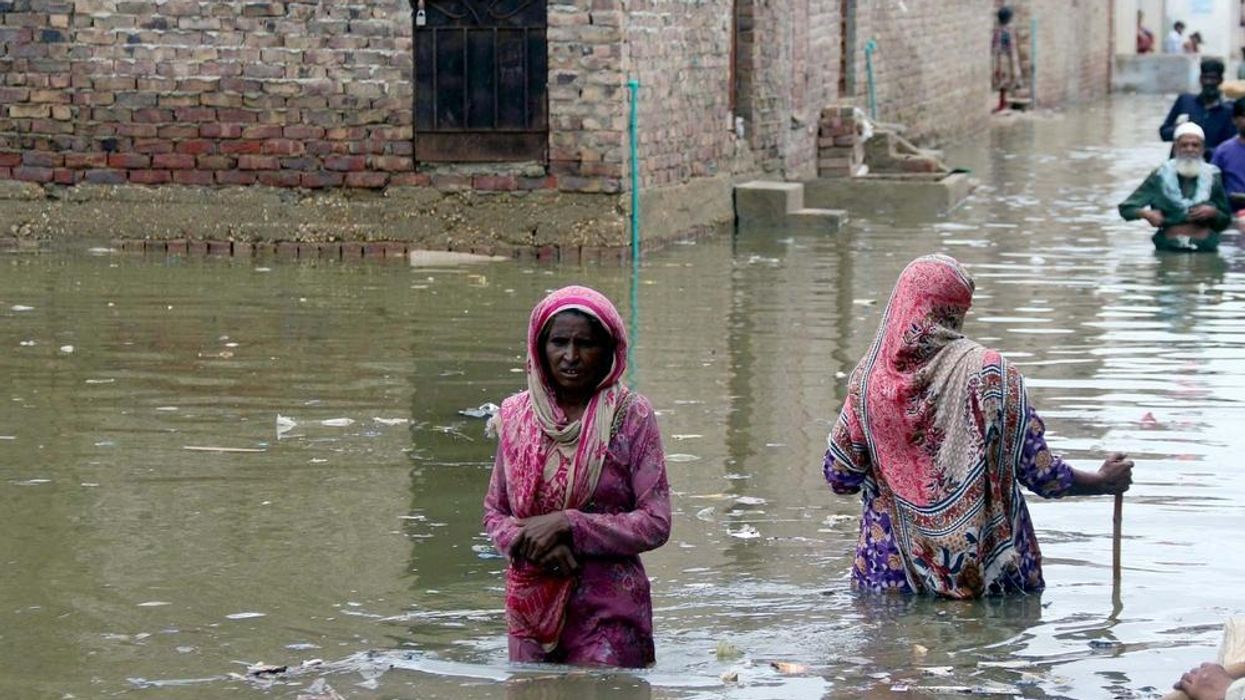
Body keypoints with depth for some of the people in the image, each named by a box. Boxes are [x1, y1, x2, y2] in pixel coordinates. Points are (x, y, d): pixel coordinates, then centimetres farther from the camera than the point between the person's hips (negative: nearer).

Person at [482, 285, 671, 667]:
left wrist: (565, 525, -16)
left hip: (608, 611, -3)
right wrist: (527, 541, -11)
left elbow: (655, 524, -9)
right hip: (530, 604, 3)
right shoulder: (516, 414, 4)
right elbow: (493, 511, 11)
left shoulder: (631, 416, -6)